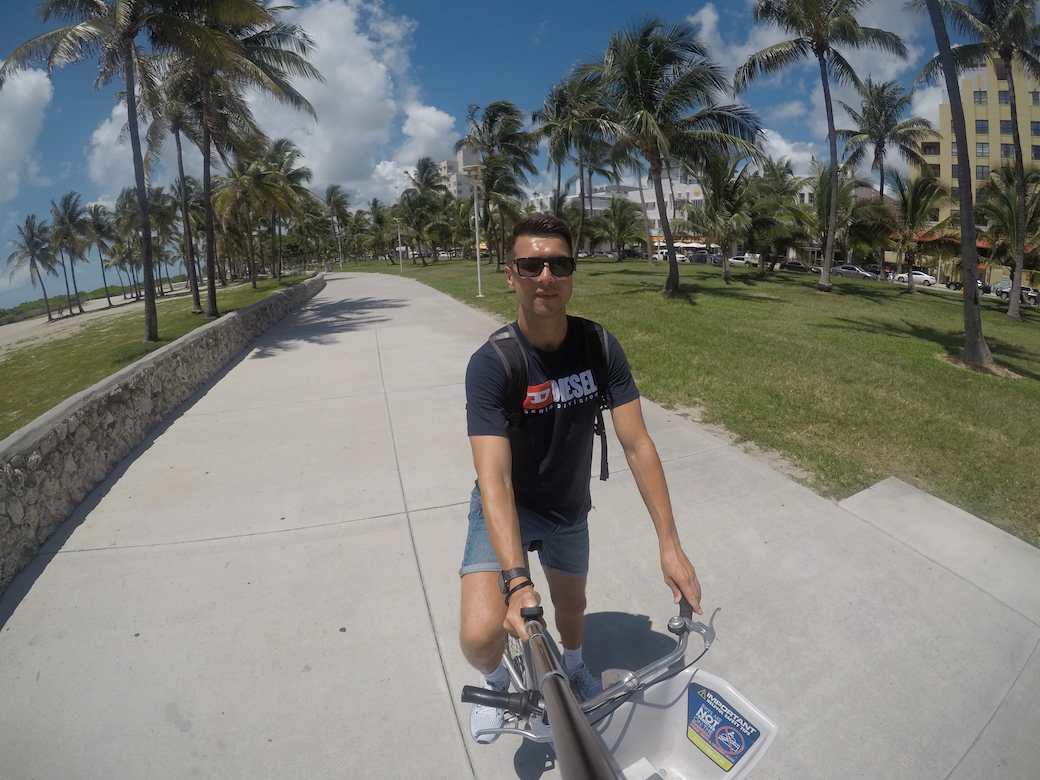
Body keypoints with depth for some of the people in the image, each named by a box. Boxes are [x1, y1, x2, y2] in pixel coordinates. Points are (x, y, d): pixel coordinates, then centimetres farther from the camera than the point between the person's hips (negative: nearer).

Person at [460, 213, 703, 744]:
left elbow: (637, 445, -17)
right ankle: (495, 680, 21)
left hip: (569, 506, 4)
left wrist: (670, 545, -20)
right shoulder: (490, 364, -28)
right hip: (508, 505, -3)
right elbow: (494, 477, -34)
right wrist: (517, 582, -44)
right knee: (481, 633, -20)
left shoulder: (601, 348, -18)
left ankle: (573, 665, 63)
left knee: (571, 605, 24)